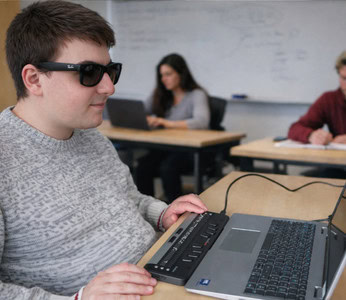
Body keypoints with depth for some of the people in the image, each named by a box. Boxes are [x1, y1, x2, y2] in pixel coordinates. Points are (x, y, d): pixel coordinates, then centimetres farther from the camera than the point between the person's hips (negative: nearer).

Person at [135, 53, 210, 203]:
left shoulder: (197, 95, -4)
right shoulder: (160, 95, 15)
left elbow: (201, 122, -23)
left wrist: (167, 123, -34)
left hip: (193, 151, -5)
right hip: (165, 148, 5)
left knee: (167, 167, -33)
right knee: (143, 166, -25)